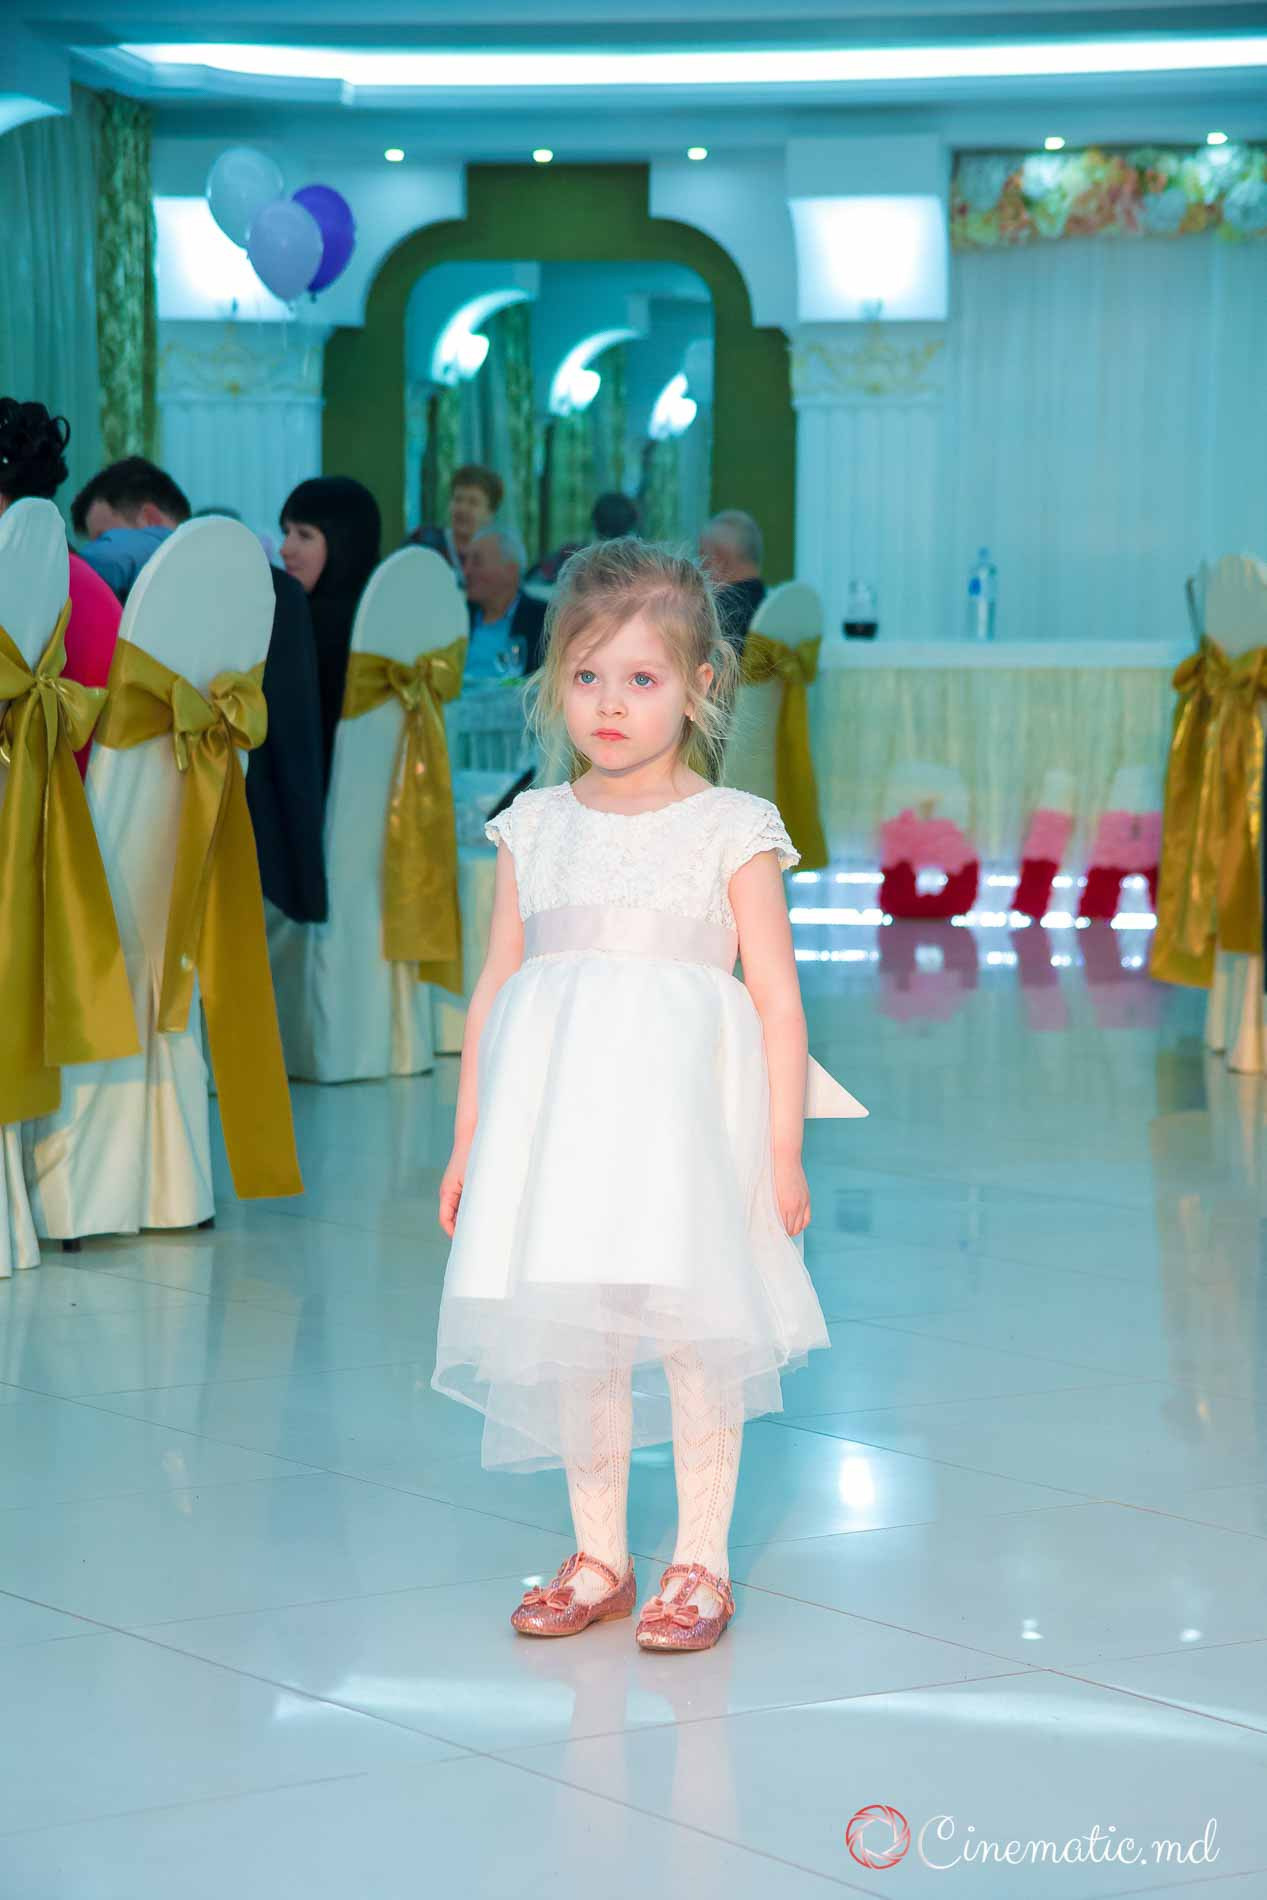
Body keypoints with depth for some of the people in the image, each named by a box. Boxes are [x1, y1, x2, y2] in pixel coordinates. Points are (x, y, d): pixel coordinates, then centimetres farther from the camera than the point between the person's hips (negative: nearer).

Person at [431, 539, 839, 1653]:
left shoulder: (731, 830, 0)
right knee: (575, 1334, 8)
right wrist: (469, 1139, 12)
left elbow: (777, 995, -1)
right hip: (560, 1111, 4)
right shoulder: (534, 829, 10)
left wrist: (784, 1146, -6)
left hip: (683, 1107, -3)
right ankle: (599, 1557, 20)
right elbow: (496, 988, 14)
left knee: (693, 1329, -2)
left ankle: (701, 1563, 11)